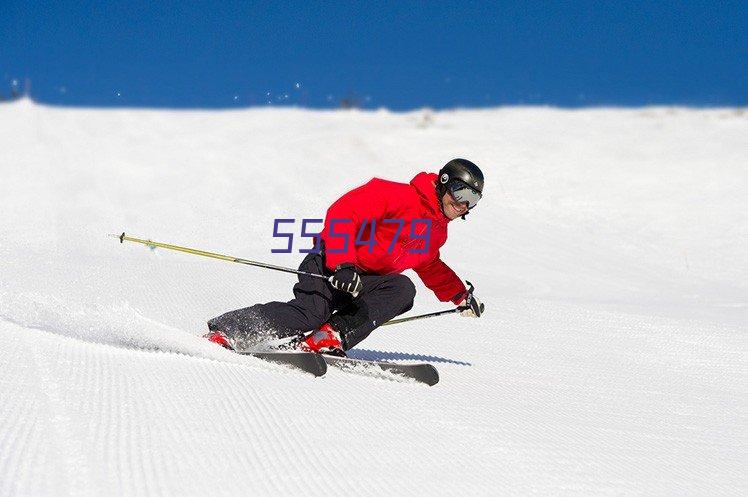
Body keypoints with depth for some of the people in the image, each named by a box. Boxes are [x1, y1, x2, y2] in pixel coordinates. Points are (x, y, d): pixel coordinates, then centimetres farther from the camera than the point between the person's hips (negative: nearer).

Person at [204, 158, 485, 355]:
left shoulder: (437, 230, 18)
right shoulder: (400, 196, -12)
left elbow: (430, 268, 40)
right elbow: (342, 213, -21)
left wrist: (461, 295, 33)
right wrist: (343, 265, -30)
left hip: (365, 282, 8)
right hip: (332, 266, -7)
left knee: (403, 290, -20)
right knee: (311, 312, -30)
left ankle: (331, 337, -28)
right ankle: (223, 335, -20)